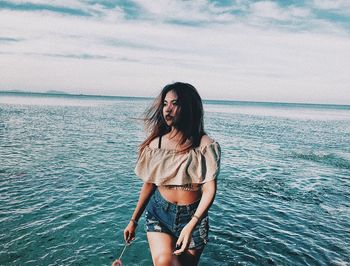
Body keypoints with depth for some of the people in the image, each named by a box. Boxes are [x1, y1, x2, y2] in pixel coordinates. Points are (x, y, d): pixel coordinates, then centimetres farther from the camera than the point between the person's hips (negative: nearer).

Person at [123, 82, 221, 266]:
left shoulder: (205, 145, -11)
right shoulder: (156, 144, -2)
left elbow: (209, 190, -15)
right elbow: (149, 184, 7)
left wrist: (191, 226, -27)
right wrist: (133, 220, 12)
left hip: (193, 216, -1)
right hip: (159, 211, 1)